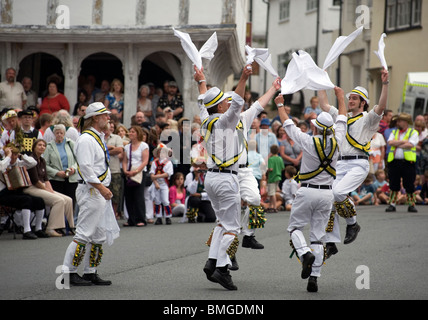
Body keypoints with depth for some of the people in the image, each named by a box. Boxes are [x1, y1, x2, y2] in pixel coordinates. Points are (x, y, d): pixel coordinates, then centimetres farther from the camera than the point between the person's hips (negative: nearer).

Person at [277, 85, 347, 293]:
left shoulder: (309, 142, -13)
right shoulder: (336, 141, -4)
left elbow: (288, 124, 0)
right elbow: (342, 120, 13)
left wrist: (280, 105, 15)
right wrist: (340, 97, 28)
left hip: (307, 192, -3)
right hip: (326, 193, 3)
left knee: (295, 227, 12)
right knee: (318, 236, 6)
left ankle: (305, 253, -18)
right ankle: (314, 277, -1)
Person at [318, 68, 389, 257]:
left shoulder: (368, 119, 3)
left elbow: (381, 107, -15)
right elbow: (324, 105, 30)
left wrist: (385, 84, -24)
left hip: (358, 165, -6)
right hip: (340, 165, 6)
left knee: (338, 192, -28)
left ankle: (352, 224, -4)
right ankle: (331, 242, -1)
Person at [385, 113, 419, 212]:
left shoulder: (413, 132, 5)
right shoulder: (394, 132, 17)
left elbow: (410, 145, -11)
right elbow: (390, 142, -2)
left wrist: (397, 144, -4)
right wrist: (403, 142, -6)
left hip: (408, 162, -3)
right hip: (394, 162, 3)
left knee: (409, 185, -2)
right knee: (393, 185, 2)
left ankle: (411, 205, 8)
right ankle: (392, 204, 8)